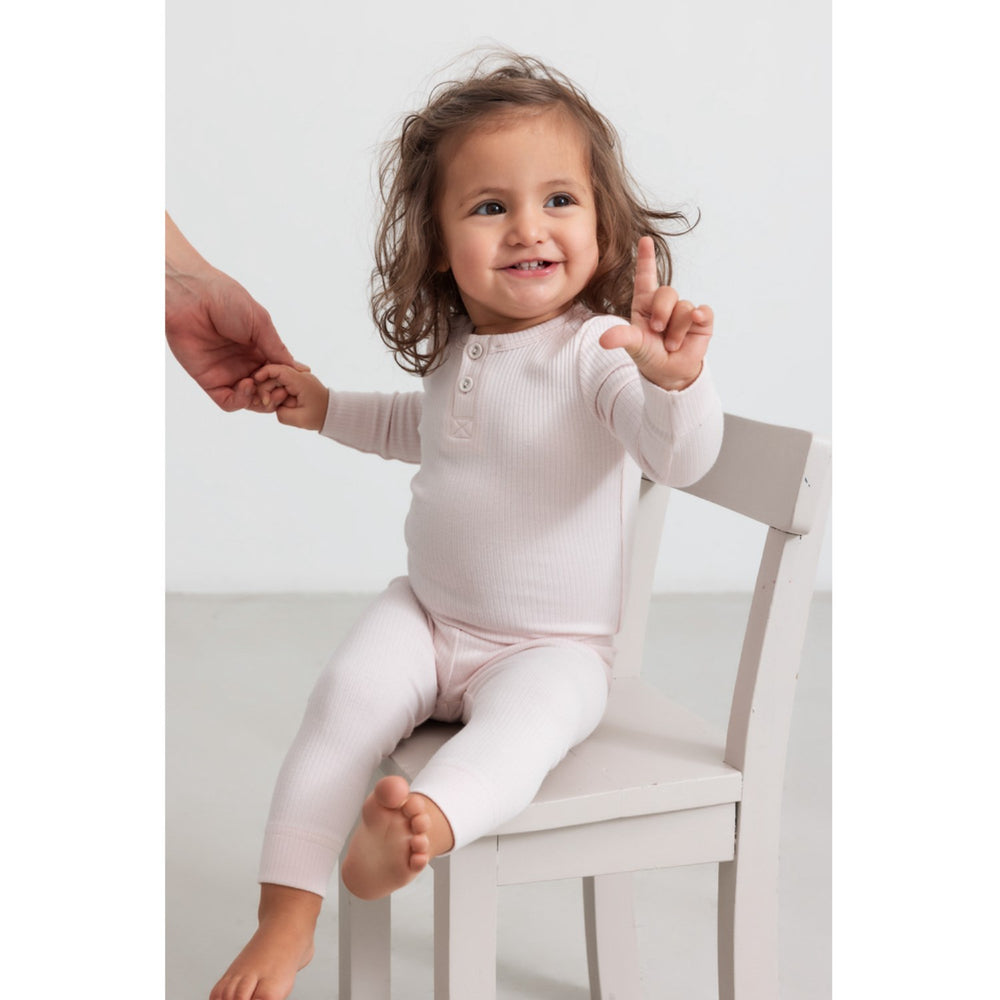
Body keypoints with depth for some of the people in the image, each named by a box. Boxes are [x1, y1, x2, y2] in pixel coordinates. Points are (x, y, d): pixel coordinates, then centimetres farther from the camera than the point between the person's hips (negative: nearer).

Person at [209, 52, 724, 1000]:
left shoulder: (600, 349, -17)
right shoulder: (454, 349, 5)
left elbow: (683, 457, -34)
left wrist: (676, 377, -54)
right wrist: (327, 407, 21)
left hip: (550, 646, -5)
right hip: (425, 614, 5)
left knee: (523, 717, -36)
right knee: (347, 692, -21)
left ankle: (423, 826, -62)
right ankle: (284, 918, -19)